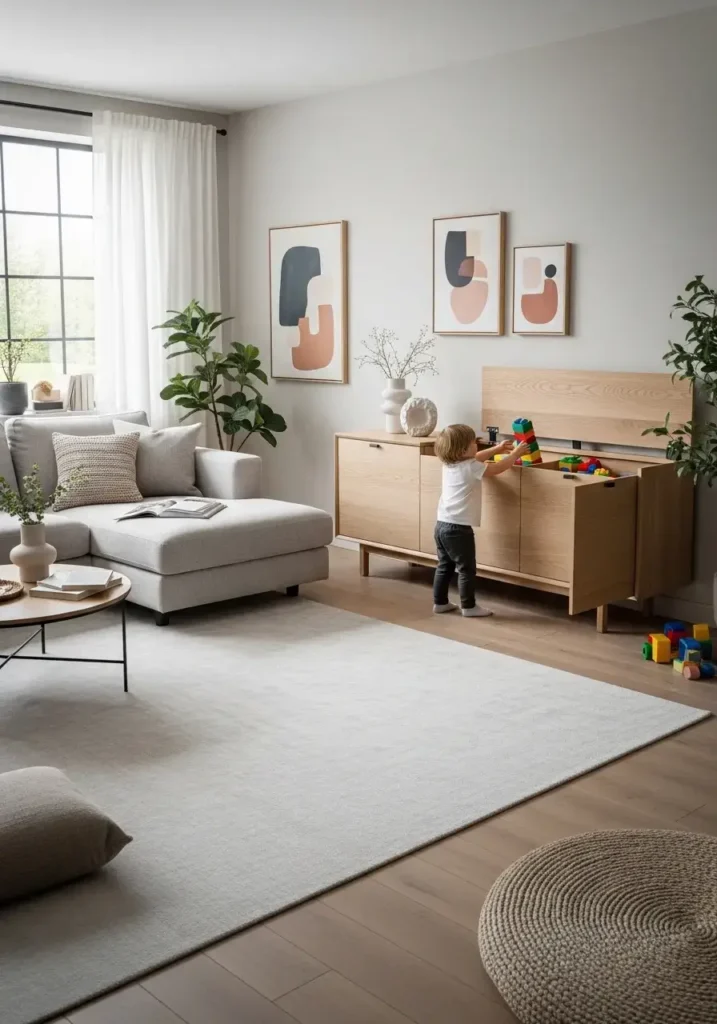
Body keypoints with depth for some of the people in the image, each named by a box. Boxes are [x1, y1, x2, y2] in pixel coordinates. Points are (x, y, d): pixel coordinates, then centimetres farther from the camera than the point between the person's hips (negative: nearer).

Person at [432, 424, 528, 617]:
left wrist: (496, 449, 31)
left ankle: (440, 602, 24)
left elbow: (474, 459, 28)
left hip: (442, 525, 9)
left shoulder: (449, 464, 10)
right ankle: (468, 606, 7)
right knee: (466, 569, 1)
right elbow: (499, 468, -6)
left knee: (444, 566, 17)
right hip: (459, 528, -8)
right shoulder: (471, 468, -14)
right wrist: (515, 453, 9)